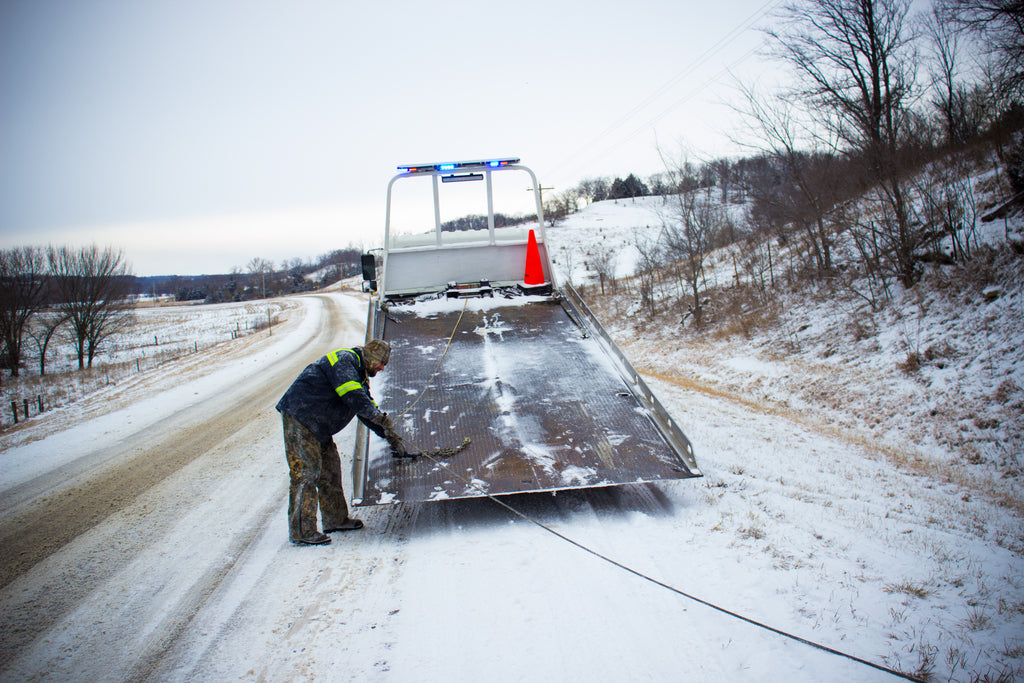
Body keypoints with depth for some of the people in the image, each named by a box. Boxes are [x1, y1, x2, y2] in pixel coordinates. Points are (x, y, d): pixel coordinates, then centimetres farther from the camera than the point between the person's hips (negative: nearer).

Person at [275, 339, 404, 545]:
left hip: (317, 426, 11)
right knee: (306, 473, -11)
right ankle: (301, 531, -9)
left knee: (330, 469, 16)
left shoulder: (359, 374, 17)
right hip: (299, 417, -11)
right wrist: (382, 418, -17)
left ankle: (335, 519, 28)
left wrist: (389, 435, 19)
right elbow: (353, 397, -26)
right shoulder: (344, 361, -15)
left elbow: (366, 405, 23)